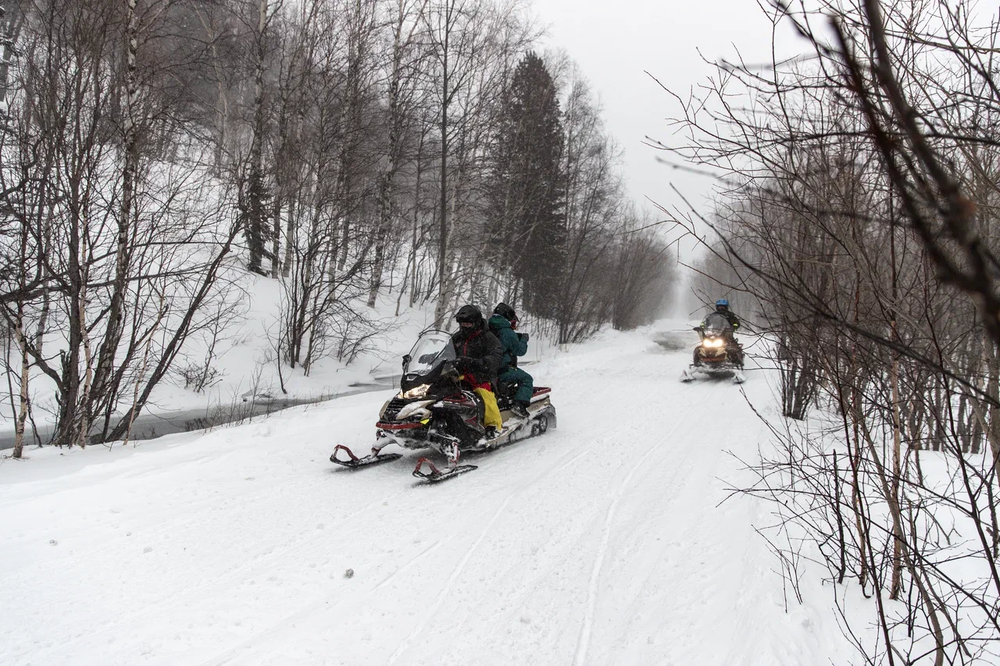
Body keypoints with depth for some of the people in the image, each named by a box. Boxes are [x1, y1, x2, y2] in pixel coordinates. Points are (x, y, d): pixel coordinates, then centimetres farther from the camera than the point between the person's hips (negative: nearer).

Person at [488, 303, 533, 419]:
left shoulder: (488, 330, 11)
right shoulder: (508, 332, -13)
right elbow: (520, 350, -8)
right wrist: (524, 339, 9)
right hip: (503, 369, -8)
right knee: (527, 379, 1)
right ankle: (519, 404, -17)